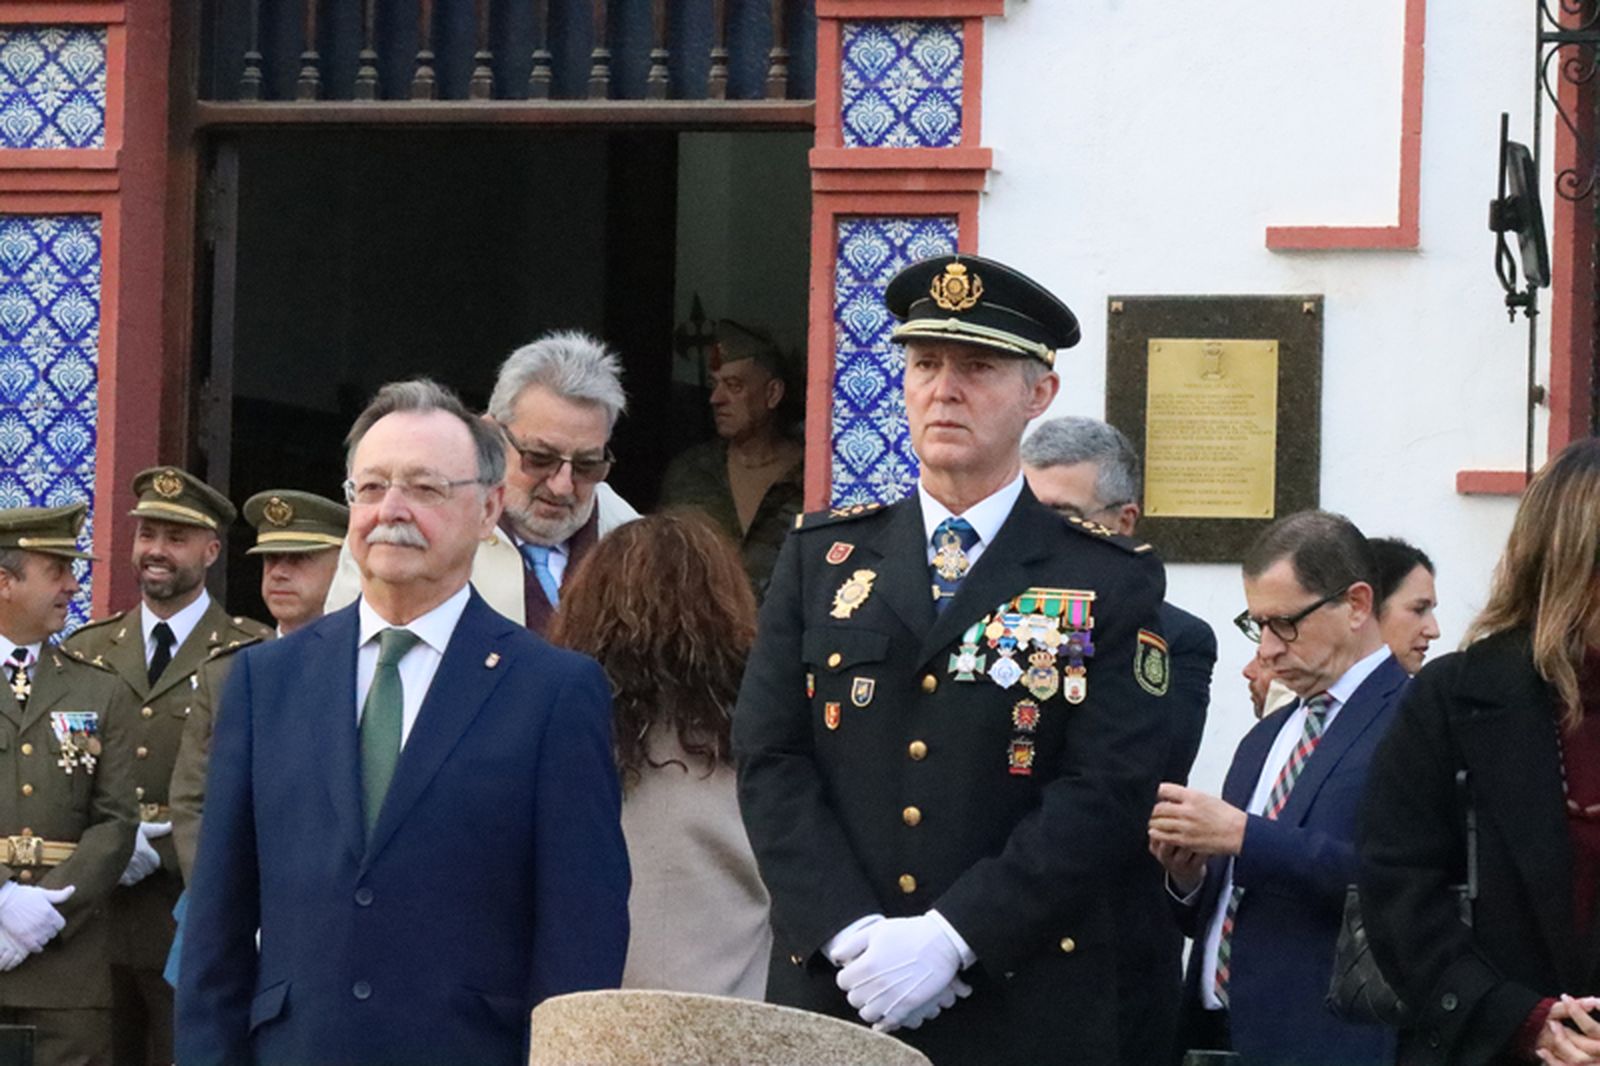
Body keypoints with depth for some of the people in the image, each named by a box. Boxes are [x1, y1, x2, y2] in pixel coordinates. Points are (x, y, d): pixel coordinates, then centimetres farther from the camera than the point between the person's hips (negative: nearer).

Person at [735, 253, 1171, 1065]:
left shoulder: (1109, 584, 2)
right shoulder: (821, 557, 10)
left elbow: (1108, 791, -7)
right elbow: (771, 761, 2)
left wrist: (951, 936, -16)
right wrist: (853, 933, -12)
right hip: (830, 992, 2)